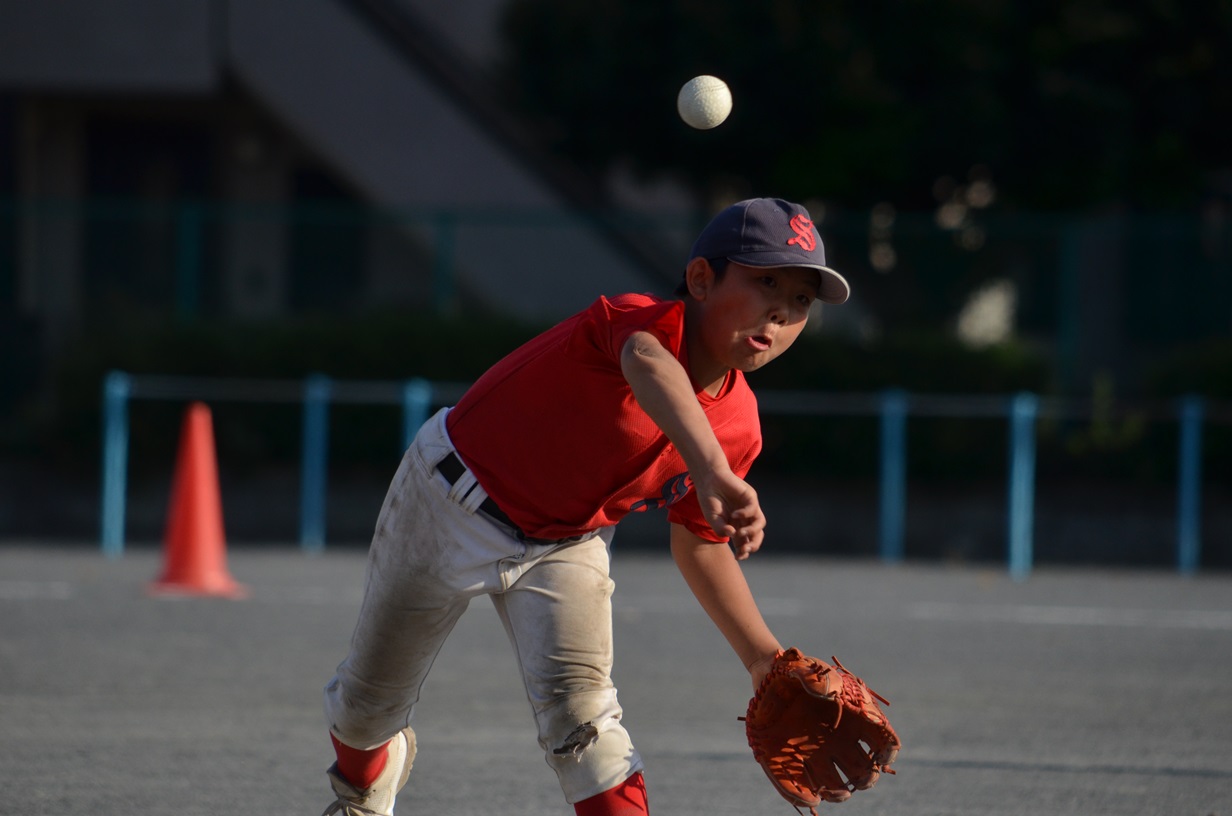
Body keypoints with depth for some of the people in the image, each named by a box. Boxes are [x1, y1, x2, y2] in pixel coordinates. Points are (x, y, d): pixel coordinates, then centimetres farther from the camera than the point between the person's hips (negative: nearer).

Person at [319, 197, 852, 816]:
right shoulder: (645, 321, -34)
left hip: (565, 544, 4)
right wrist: (712, 470, -79)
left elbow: (699, 543, 5)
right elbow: (650, 368, -62)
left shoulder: (740, 427, -13)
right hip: (453, 503, -4)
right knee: (368, 704, 17)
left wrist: (764, 656, 1)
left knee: (577, 697, -25)